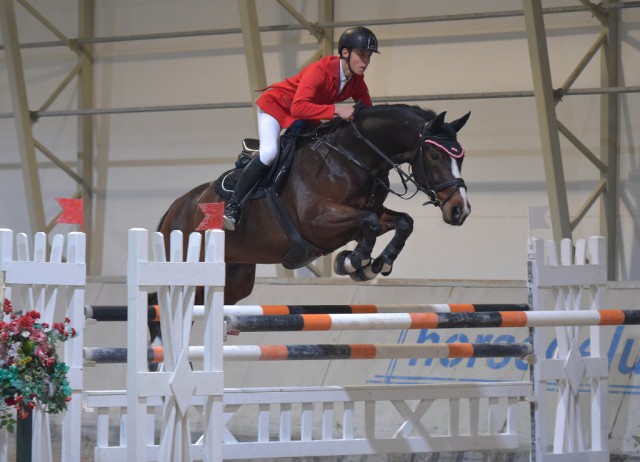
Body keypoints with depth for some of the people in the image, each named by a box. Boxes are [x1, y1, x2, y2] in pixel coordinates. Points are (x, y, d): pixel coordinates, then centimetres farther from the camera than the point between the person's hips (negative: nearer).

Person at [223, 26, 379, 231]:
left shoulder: (356, 82, -12)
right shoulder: (319, 70, -35)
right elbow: (298, 107, -46)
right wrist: (335, 110, -53)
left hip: (304, 115, 8)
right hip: (276, 104, -8)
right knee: (269, 152, -27)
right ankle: (233, 204, -16)